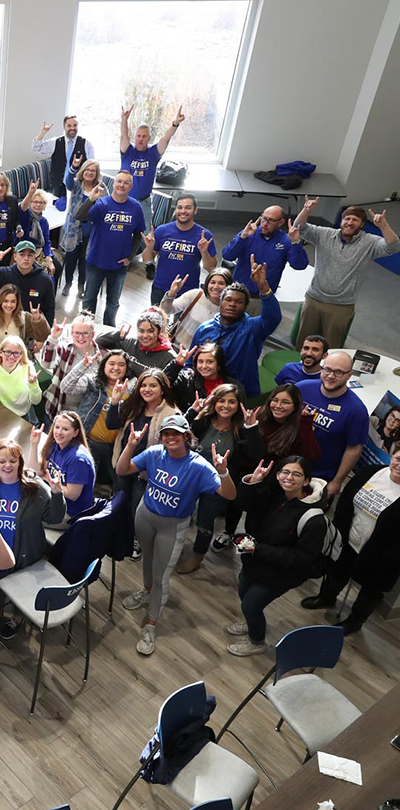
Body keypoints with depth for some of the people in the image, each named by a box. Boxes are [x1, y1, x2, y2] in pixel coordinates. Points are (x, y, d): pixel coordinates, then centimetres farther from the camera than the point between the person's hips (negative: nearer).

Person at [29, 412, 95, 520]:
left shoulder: (78, 458, -27)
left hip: (70, 513, -8)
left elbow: (72, 495, -23)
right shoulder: (55, 447, -1)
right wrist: (34, 444, -9)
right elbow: (36, 472, -2)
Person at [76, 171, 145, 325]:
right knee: (89, 299, 12)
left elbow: (138, 234, 5)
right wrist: (91, 199, -42)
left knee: (113, 302, 18)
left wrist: (130, 257, -2)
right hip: (96, 262, -2)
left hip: (120, 265, 2)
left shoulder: (135, 207, -5)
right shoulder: (101, 204, -13)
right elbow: (79, 217, -26)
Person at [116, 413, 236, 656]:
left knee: (161, 575, 5)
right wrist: (131, 445, -31)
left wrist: (223, 471, -52)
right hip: (145, 515, 4)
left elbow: (229, 494, -31)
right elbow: (122, 470, -16)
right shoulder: (154, 453, -17)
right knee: (148, 556, 29)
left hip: (173, 526, -4)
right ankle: (147, 591, 59)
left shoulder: (198, 466, -26)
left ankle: (150, 626, 24)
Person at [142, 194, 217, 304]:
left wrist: (204, 252, -22)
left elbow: (211, 269, -5)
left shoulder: (204, 235, -6)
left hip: (188, 293, -1)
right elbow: (147, 260, 5)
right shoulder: (162, 230, -3)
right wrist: (149, 247, -15)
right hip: (160, 291, 2)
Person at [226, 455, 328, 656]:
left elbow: (301, 557, -28)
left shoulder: (314, 519, -33)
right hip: (254, 560, 6)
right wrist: (252, 481, -25)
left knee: (250, 604, 10)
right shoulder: (274, 492, -17)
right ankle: (250, 621, 62)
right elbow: (245, 504, -3)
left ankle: (256, 642, 43)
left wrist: (259, 549, -29)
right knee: (244, 594, 27)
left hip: (279, 573, -6)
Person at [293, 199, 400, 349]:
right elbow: (300, 228, -5)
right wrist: (306, 211, -27)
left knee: (331, 346, 9)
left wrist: (384, 226, -37)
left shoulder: (368, 243, -5)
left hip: (341, 307, -2)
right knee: (304, 341, 14)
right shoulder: (325, 235, 0)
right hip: (313, 300, 2)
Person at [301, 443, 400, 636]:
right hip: (348, 543, 5)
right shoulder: (371, 472, -12)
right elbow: (345, 502, -2)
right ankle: (326, 598, 61)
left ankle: (355, 621, 51)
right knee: (338, 571, 29)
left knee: (371, 591, 22)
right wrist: (339, 532, -3)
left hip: (378, 559, -5)